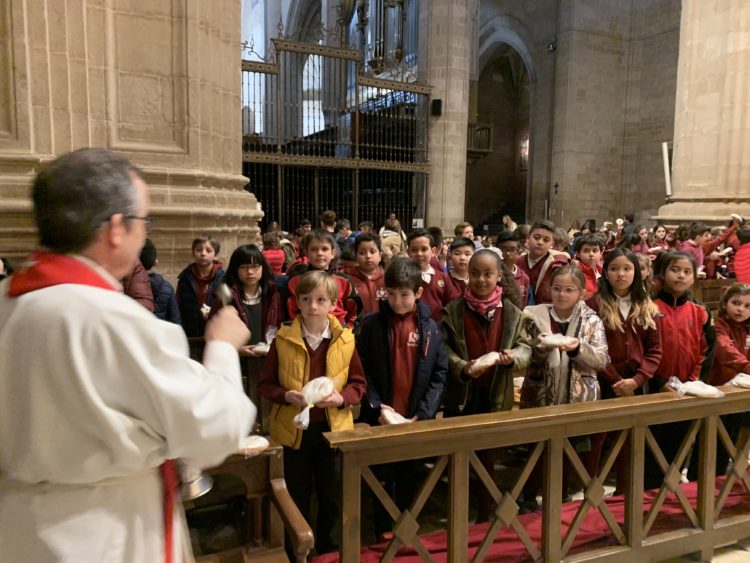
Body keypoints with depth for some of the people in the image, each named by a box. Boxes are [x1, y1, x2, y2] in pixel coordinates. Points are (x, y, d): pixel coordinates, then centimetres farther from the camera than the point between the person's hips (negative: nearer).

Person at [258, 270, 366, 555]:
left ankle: (325, 542, 41)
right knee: (297, 495, 15)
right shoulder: (283, 339, -7)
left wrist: (341, 398, -18)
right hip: (294, 429, -1)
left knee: (331, 494, 16)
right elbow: (265, 384, -2)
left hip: (333, 428, 1)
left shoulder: (345, 340, -5)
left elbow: (358, 382, 1)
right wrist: (286, 396, -20)